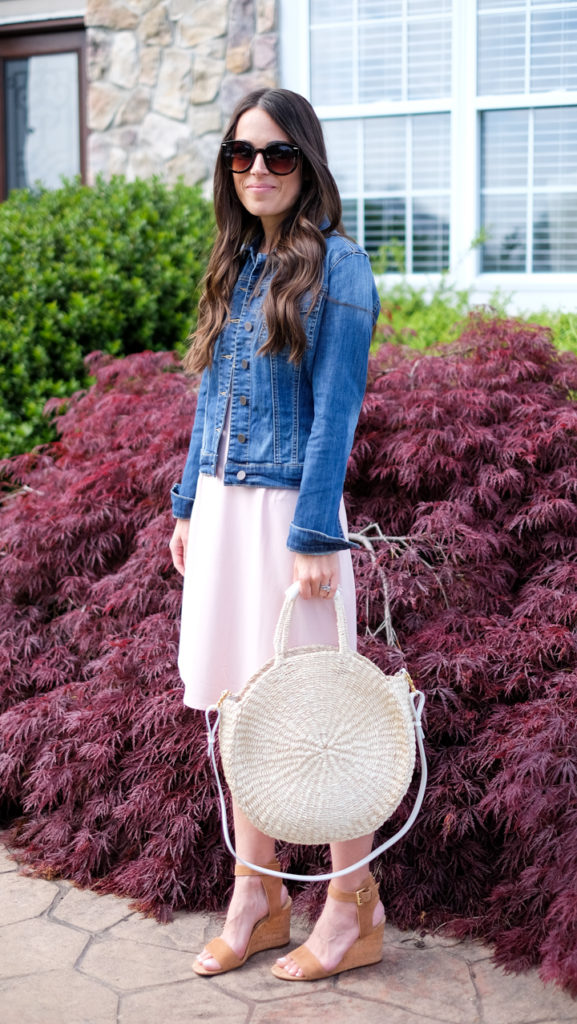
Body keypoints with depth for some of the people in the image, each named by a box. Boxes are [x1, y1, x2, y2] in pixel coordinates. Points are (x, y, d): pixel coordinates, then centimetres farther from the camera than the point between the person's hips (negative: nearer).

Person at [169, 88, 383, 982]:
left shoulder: (336, 265, -8)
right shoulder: (237, 264, 13)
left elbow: (336, 407, -14)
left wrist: (314, 534, -18)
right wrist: (189, 503, 15)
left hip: (286, 506, -7)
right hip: (220, 505, 7)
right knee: (236, 707, 11)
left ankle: (353, 913, 14)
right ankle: (257, 897, 24)